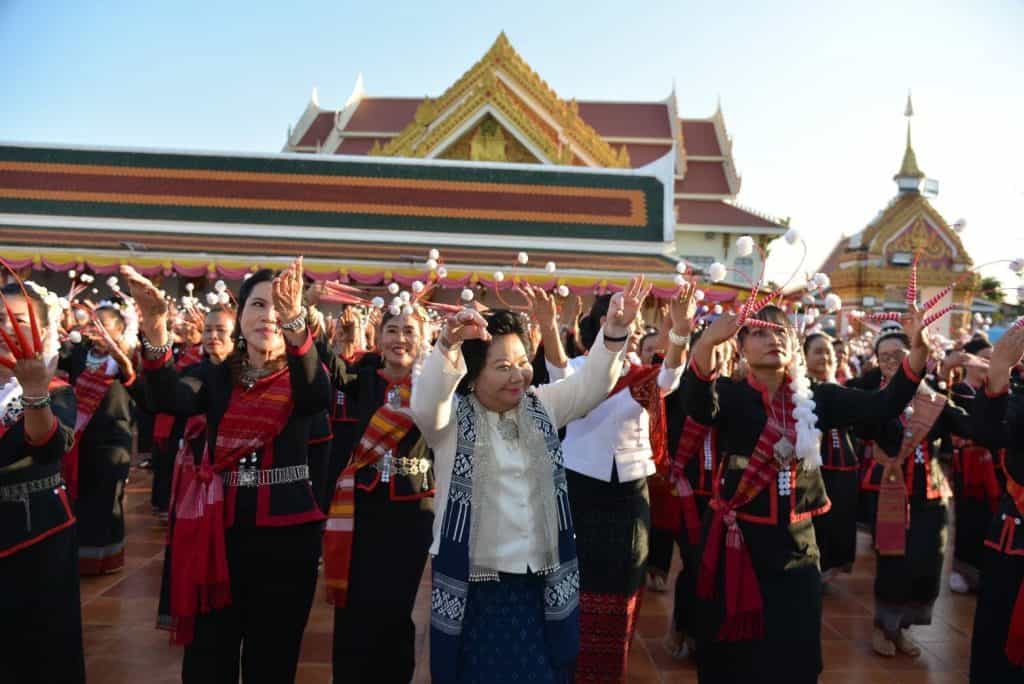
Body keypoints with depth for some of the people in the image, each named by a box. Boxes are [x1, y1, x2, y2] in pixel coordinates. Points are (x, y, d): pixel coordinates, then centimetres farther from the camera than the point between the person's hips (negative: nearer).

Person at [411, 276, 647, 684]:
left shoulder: (542, 406, 6)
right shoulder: (453, 416, -7)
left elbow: (590, 385, -2)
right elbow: (425, 405, -27)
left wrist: (615, 331, -19)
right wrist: (449, 343, -44)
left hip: (541, 581, 4)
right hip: (473, 583, -3)